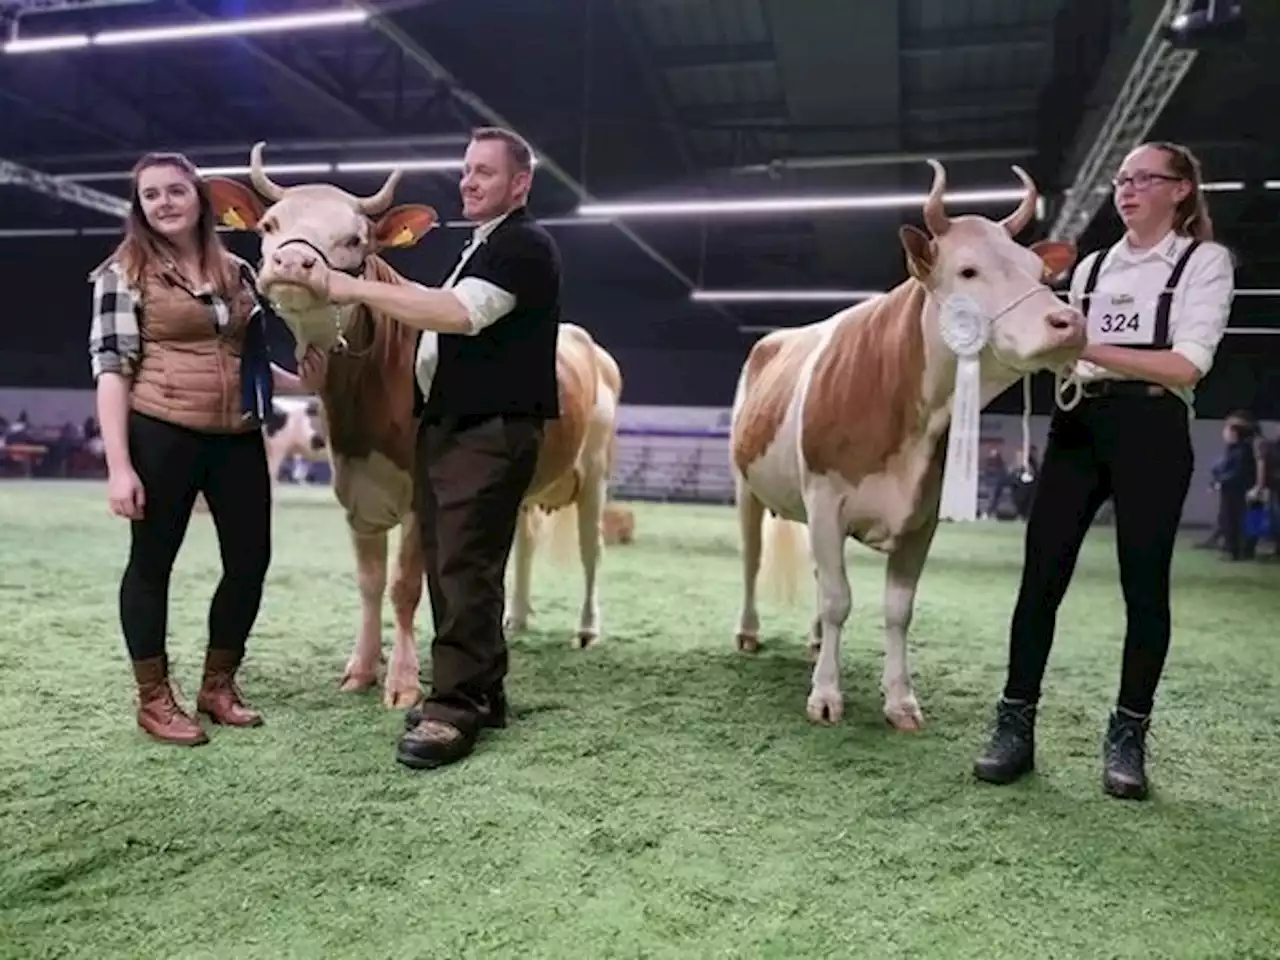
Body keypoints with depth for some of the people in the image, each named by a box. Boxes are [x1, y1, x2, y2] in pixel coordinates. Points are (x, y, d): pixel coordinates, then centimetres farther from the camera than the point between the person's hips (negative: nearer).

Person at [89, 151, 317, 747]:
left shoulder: (236, 272, 12)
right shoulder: (123, 273, -1)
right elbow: (110, 368, -7)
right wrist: (119, 465, -14)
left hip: (237, 438, 5)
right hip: (160, 436, -5)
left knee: (250, 559, 7)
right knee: (152, 562, 6)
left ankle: (218, 685, 26)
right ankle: (154, 699, 21)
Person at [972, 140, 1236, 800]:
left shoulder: (1205, 261, 5)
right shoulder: (1092, 267, 20)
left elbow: (1186, 366, -9)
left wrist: (1091, 349, -16)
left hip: (1151, 433, -4)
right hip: (1078, 425, 4)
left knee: (1143, 583, -1)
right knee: (1041, 576, -3)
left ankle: (1128, 737, 11)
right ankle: (1014, 724, 3)